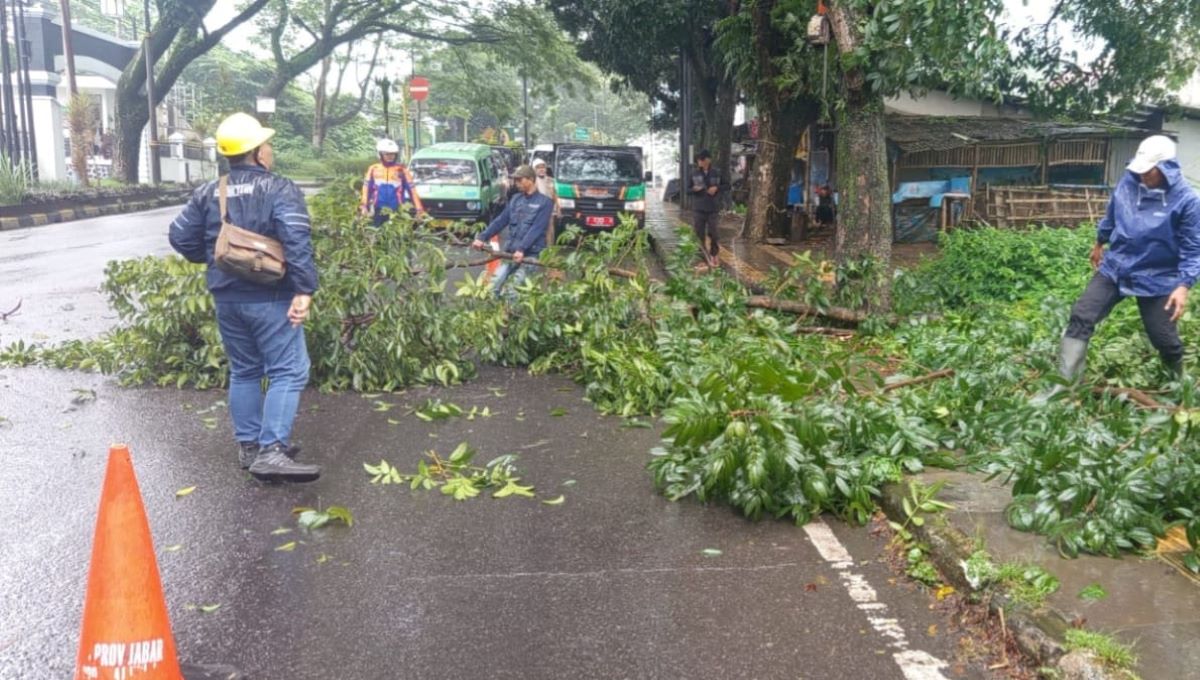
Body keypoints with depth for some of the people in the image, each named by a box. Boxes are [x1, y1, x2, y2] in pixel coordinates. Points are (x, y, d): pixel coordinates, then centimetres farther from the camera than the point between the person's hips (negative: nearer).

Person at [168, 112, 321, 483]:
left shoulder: (208, 193, 9)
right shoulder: (280, 189, -9)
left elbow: (181, 237, 9)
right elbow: (297, 241, -22)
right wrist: (305, 289, -22)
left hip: (226, 297, 6)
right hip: (270, 298, -6)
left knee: (244, 371, 17)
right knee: (288, 372, -5)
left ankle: (248, 446, 23)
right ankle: (271, 452, -15)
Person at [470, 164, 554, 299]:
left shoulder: (544, 202, -3)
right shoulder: (515, 200, 15)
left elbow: (536, 229, -14)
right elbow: (500, 221, 12)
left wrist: (522, 249, -24)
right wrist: (482, 237, 0)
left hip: (530, 255, -6)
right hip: (510, 253, 6)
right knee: (494, 285, -2)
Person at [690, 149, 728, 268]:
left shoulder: (716, 173, 0)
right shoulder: (694, 173, 1)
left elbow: (727, 186, 8)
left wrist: (717, 188, -10)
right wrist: (693, 189, -16)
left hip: (713, 209, -1)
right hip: (698, 209, 1)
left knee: (712, 233, 2)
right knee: (699, 233, 4)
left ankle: (713, 255, 19)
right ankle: (703, 255, 15)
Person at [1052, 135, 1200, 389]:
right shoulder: (1128, 183, -5)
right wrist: (1099, 243, 27)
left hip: (1156, 280, -3)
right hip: (1115, 268, 3)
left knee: (1165, 340, 6)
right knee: (1081, 317, -8)